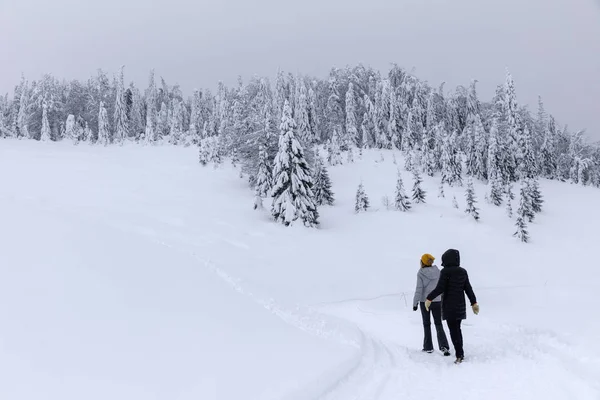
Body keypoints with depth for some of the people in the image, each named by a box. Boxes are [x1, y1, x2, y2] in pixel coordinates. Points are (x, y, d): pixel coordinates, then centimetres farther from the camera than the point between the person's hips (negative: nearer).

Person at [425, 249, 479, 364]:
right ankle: (460, 353, 21)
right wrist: (474, 302, 15)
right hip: (460, 305, 6)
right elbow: (468, 288, 8)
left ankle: (459, 355, -8)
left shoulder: (445, 272, -13)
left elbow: (440, 288, -15)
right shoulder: (463, 272, 6)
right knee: (457, 328, 16)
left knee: (453, 330, -3)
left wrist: (429, 298, -5)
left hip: (449, 306, -6)